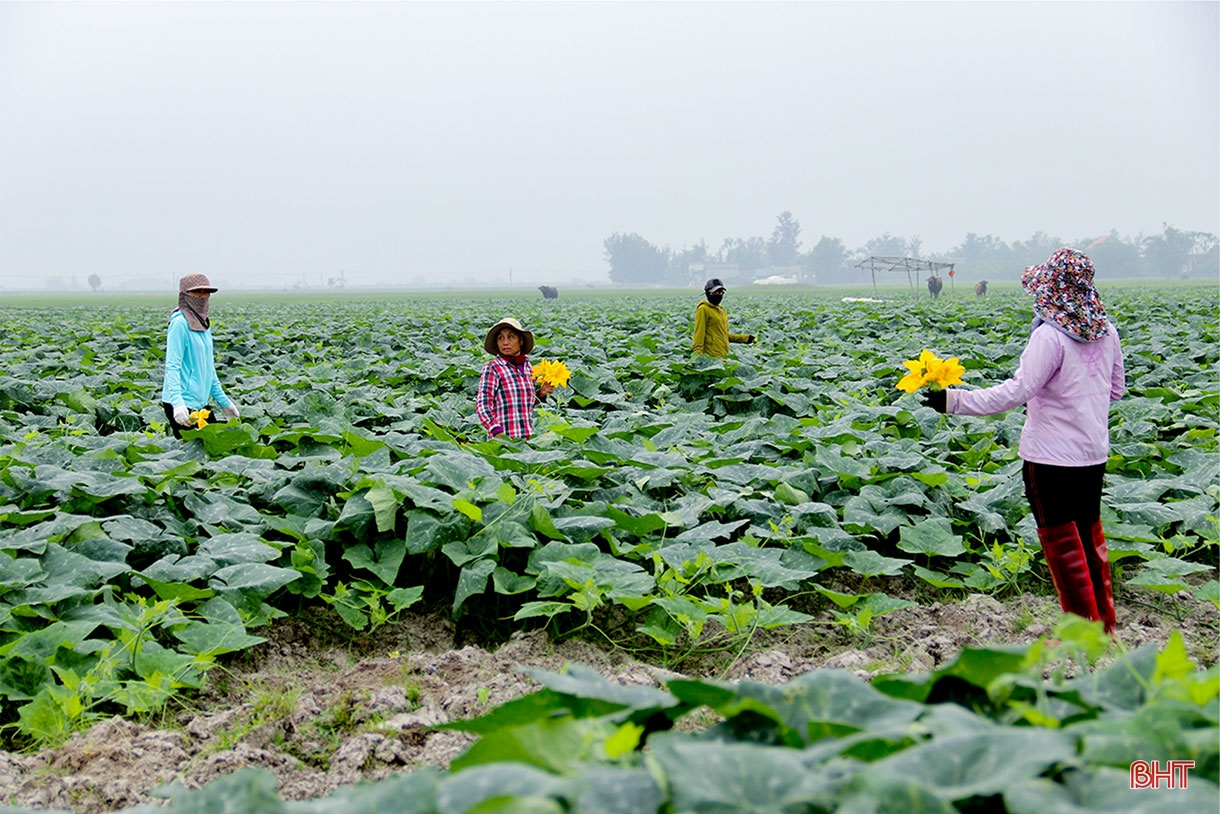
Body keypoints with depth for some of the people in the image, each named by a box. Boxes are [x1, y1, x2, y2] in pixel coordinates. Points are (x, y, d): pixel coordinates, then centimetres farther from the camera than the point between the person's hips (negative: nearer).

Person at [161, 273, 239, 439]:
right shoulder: (180, 323, -12)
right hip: (182, 405, -9)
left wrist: (223, 401, 23)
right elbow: (172, 366, -18)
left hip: (200, 403, 9)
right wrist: (177, 403, -29)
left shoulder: (203, 324, 14)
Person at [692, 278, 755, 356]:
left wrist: (745, 338, 24)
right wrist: (698, 354, -17)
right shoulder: (703, 310, -5)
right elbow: (699, 333, -9)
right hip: (711, 356, -8)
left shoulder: (722, 310, 19)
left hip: (724, 355, 8)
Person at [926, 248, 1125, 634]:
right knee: (1090, 536, 20)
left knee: (1062, 542, 4)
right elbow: (1116, 389, 15)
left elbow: (1016, 392, -25)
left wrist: (953, 400, -27)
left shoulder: (1050, 336, -20)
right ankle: (1105, 623, 29)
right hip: (1094, 454, 7)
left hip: (1052, 457, -7)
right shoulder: (1107, 331, 3)